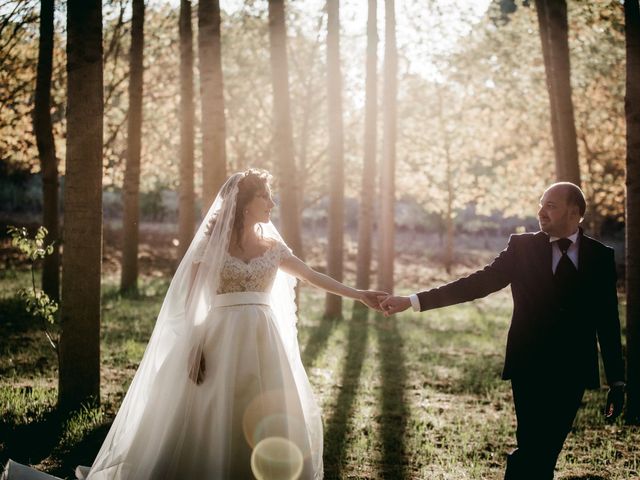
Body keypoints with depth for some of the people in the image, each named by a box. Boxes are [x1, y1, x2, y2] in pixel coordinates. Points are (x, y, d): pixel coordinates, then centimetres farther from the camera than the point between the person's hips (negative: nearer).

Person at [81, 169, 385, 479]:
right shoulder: (212, 242, -1)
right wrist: (194, 348, -12)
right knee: (211, 425, -5)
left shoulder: (272, 247, 11)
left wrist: (358, 294, 7)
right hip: (222, 341, -4)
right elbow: (190, 299, -3)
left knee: (267, 427, 1)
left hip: (262, 342, 4)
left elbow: (312, 276, 13)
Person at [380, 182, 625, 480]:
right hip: (530, 368, -1)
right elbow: (478, 283, -3)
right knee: (532, 449, -8)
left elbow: (608, 321, 6)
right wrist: (413, 301, -11)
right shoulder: (522, 247, 2)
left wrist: (616, 380, 6)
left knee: (548, 450, 5)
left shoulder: (601, 256, 5)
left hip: (573, 373, 1)